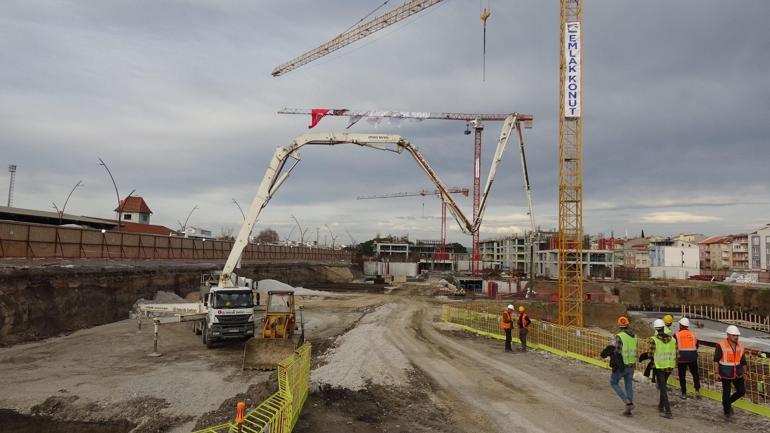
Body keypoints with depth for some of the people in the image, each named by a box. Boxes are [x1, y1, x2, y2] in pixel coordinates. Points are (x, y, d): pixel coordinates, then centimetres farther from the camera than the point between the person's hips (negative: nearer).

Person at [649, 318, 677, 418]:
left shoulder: (653, 340, -14)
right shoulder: (672, 339, 0)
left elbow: (651, 355, -16)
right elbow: (676, 354, 0)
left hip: (659, 367, -5)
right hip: (670, 367, 5)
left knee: (663, 389, 1)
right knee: (663, 386, 24)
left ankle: (668, 412, -3)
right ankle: (661, 406, 35)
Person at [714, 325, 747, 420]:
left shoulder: (740, 347, 0)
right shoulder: (721, 345, -17)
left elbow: (743, 361, 10)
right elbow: (716, 360, -12)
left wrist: (744, 373, 3)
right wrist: (716, 373, -16)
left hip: (737, 373, 5)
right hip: (725, 373, -5)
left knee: (741, 391, 5)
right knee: (726, 393, 3)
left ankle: (728, 402, 30)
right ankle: (727, 412, 22)